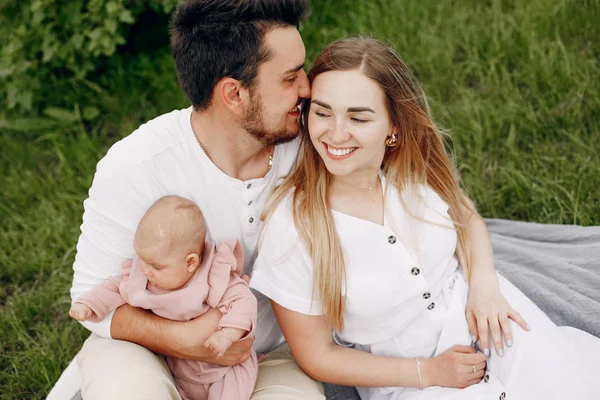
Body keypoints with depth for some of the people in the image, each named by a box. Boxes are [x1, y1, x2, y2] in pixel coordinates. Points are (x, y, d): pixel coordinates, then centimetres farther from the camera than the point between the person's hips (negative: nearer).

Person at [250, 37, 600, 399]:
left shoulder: (417, 165, -11)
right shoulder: (291, 229, -23)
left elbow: (469, 220, 10)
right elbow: (317, 354, -12)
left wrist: (484, 283, -10)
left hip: (476, 311, 3)